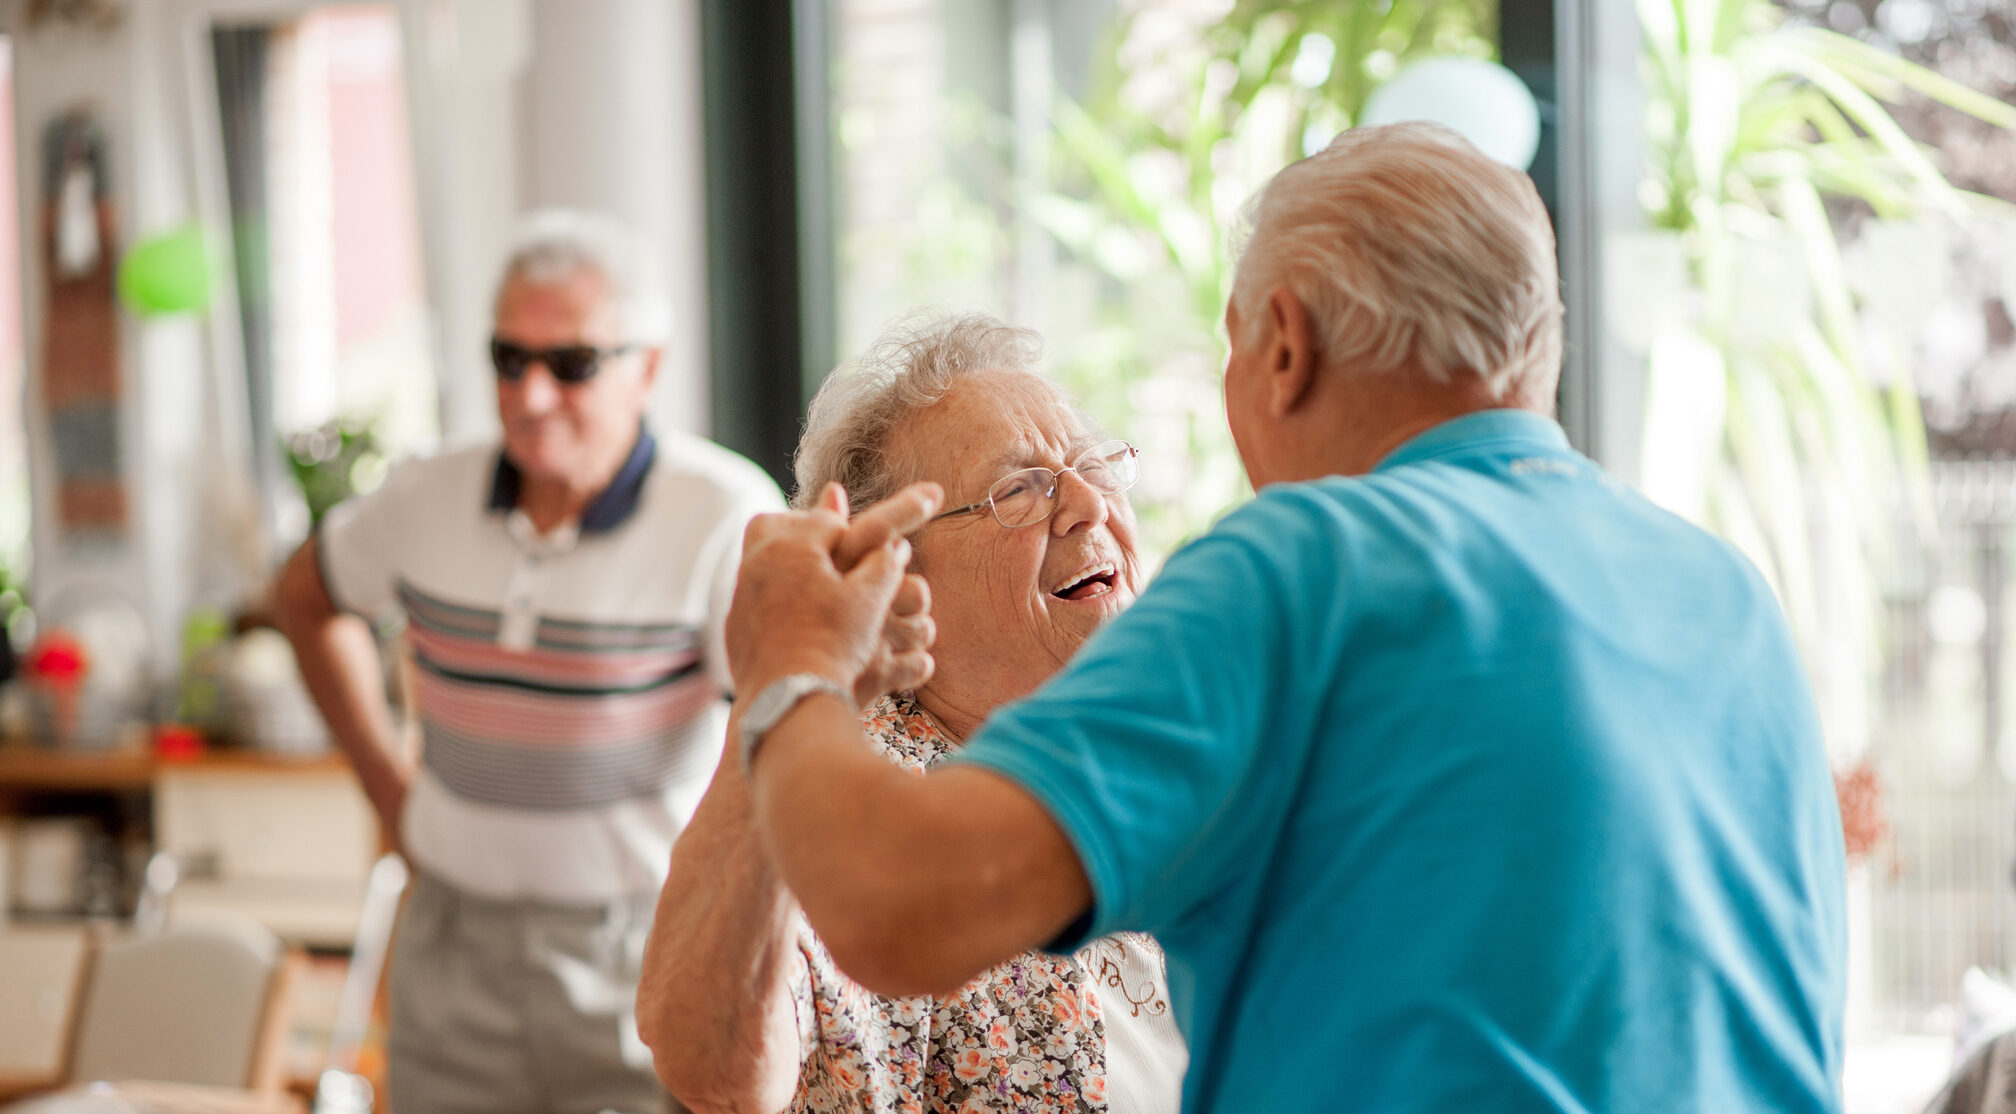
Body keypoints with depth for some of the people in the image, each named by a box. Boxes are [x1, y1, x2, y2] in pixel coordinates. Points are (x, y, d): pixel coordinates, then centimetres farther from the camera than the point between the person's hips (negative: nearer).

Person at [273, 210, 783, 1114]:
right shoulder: (429, 501, 1)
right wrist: (387, 783, 13)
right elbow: (308, 596, 21)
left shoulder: (725, 514, -14)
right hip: (456, 950, 4)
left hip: (644, 954, -4)